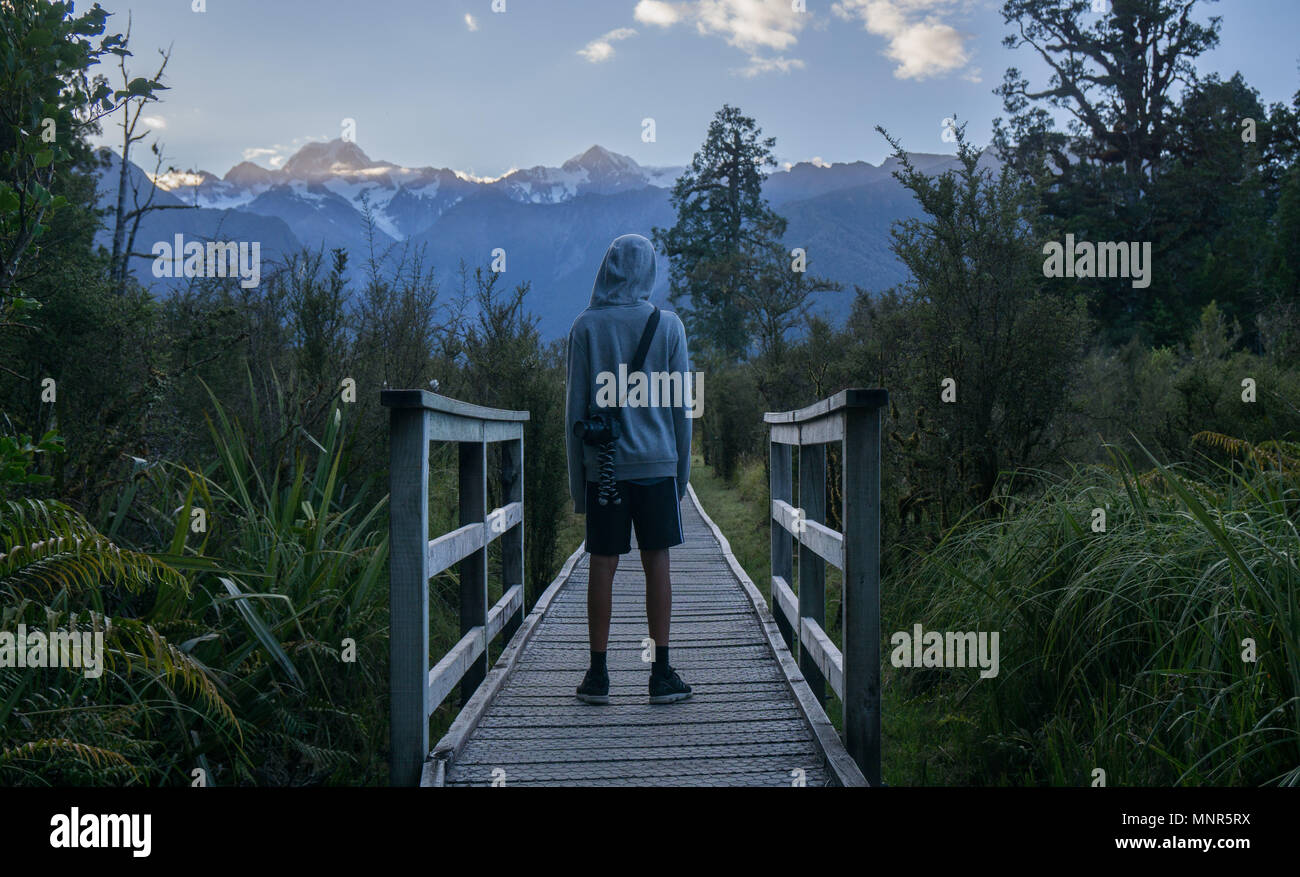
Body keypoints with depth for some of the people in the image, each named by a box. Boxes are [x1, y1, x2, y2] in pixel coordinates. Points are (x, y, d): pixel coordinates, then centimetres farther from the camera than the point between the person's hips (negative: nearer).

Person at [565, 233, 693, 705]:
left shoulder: (586, 326, 0)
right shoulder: (668, 325, 2)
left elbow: (575, 405, 0)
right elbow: (680, 404, 3)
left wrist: (576, 474, 6)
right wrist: (682, 468, 12)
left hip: (602, 465, 0)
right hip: (657, 460, 0)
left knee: (602, 564, 4)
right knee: (656, 563, 3)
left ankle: (598, 674, 9)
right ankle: (662, 674, 5)